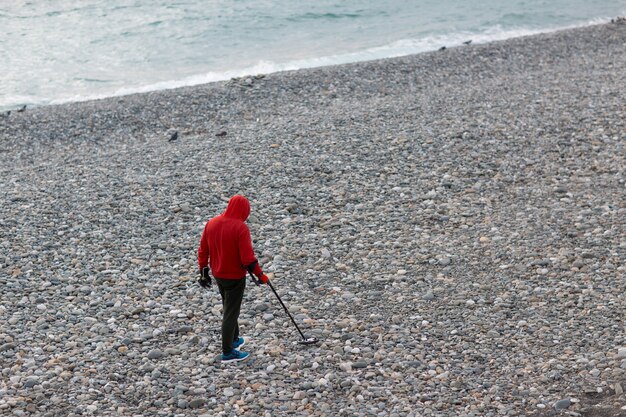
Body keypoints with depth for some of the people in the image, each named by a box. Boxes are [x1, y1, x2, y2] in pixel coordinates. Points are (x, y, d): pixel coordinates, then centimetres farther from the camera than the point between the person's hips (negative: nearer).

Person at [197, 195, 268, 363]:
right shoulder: (241, 227, -21)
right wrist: (260, 275, -11)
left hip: (218, 275, 7)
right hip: (235, 277, -6)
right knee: (231, 313, 3)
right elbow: (248, 257, -23)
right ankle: (227, 352, 11)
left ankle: (234, 339, 40)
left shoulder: (212, 223, -2)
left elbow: (202, 251, 5)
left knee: (229, 307, 25)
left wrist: (204, 272, 16)